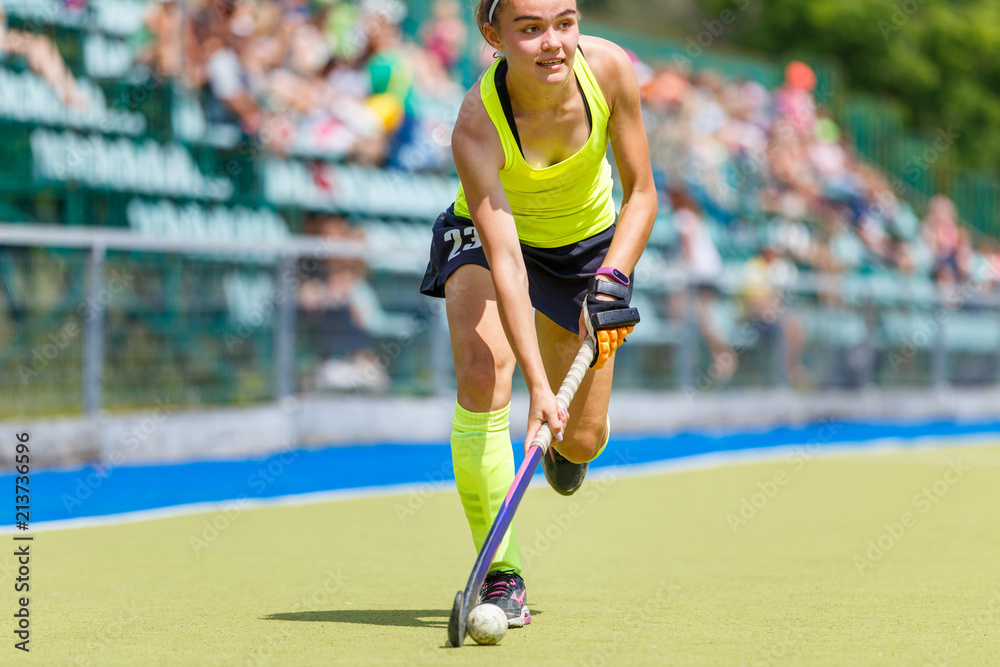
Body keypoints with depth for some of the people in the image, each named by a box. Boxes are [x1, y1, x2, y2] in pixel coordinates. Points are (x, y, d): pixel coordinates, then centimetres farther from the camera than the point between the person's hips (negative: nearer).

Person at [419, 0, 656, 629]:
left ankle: (566, 447, 43)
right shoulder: (477, 127, -35)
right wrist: (538, 388, -45)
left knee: (581, 437, 3)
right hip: (487, 235, -3)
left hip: (588, 244, 3)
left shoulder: (610, 69, -27)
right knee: (482, 379, -29)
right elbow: (505, 264, -39)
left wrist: (612, 281, -27)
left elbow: (642, 193, -13)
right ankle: (500, 573, -21)